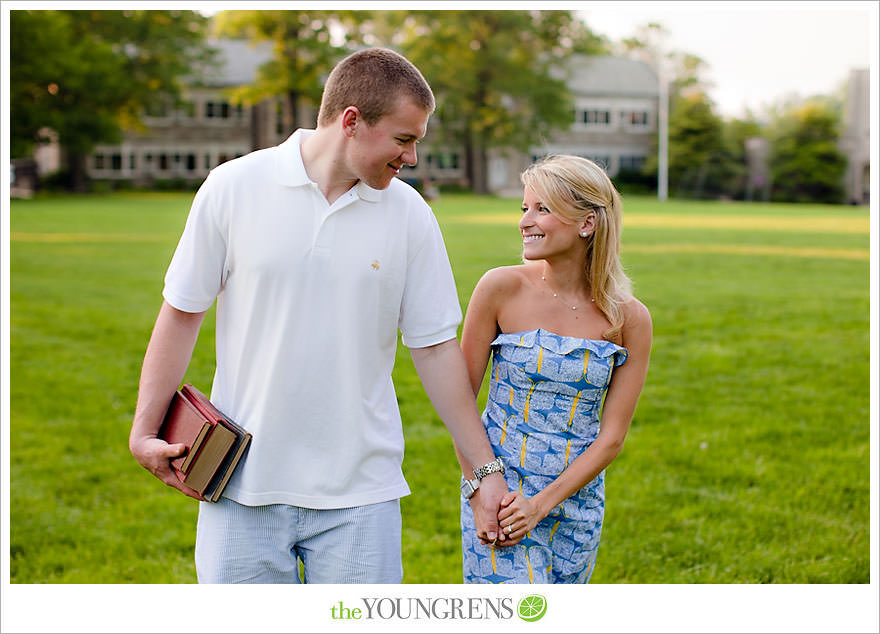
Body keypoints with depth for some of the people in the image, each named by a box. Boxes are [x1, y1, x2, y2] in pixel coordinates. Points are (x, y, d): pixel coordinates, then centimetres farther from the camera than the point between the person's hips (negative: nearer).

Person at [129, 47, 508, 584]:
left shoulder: (410, 215, 1)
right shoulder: (234, 188, -4)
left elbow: (436, 347, 5)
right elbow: (182, 313, 3)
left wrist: (486, 468, 6)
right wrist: (144, 433, 3)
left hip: (359, 494, 1)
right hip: (242, 484, -1)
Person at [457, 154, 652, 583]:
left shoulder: (629, 319, -5)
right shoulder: (501, 288, -8)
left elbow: (612, 436, -4)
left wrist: (540, 504, -12)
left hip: (577, 497, 2)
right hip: (498, 496, -2)